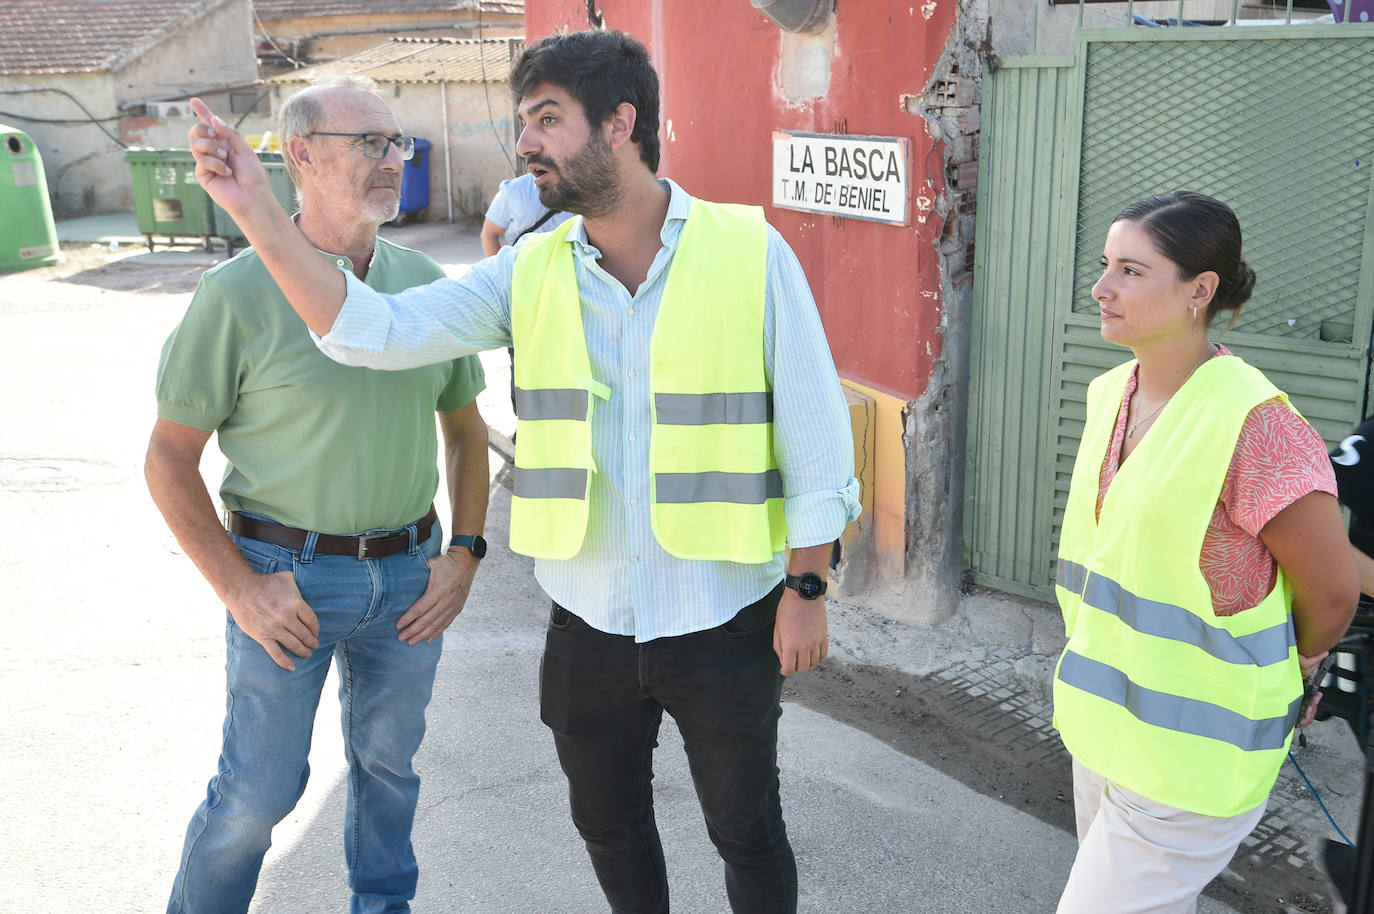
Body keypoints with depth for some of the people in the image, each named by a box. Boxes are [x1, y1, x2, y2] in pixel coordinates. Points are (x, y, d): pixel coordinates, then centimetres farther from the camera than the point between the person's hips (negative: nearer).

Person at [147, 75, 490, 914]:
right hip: (288, 575, -4)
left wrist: (464, 551, 3)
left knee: (390, 759, 18)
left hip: (409, 572, 4)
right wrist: (240, 589, -12)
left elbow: (464, 427, 12)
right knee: (260, 789, 4)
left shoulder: (425, 282, 2)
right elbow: (170, 456, -7)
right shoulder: (240, 293, -11)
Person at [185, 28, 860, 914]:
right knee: (608, 823, 21)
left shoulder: (750, 252, -10)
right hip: (590, 620, 4)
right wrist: (256, 209, -19)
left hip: (726, 621, -3)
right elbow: (378, 331, -10)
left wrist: (808, 591, -8)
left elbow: (814, 429, -8)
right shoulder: (532, 273, -1)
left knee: (747, 830, 13)